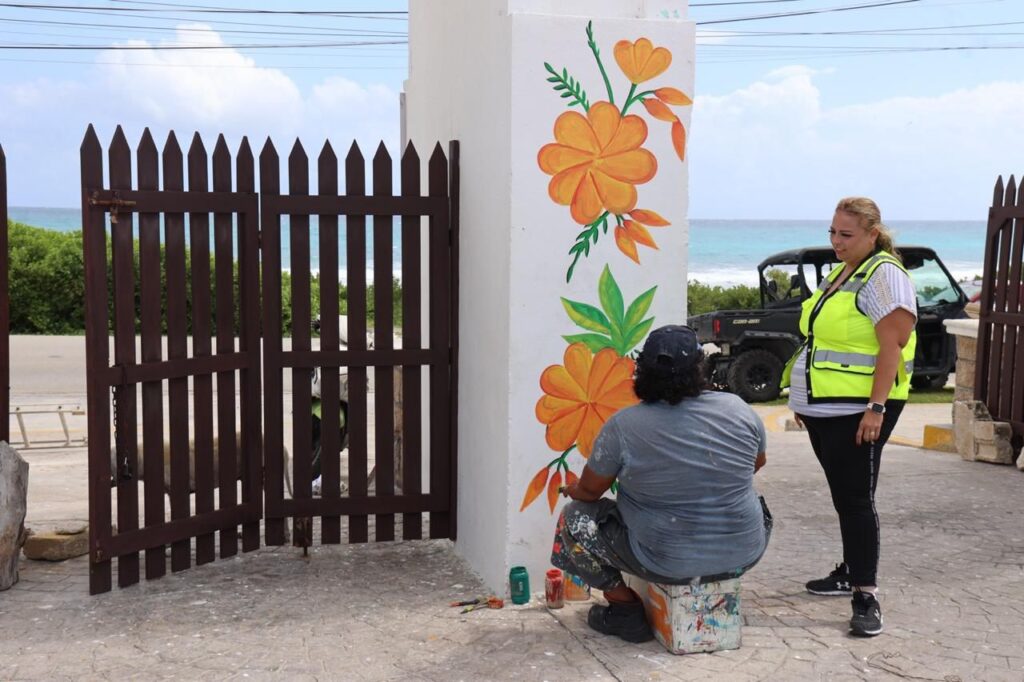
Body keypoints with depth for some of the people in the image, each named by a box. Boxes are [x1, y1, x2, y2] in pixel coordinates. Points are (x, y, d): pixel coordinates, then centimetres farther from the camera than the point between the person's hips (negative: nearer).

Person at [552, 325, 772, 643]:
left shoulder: (623, 426, -15)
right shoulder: (738, 409, -5)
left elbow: (589, 491, -3)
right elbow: (758, 463, 14)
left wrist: (573, 490, 20)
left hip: (668, 565, -4)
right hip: (743, 556, 4)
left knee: (574, 518, 12)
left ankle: (626, 607, 11)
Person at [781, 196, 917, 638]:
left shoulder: (883, 276, -12)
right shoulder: (839, 274, 16)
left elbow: (892, 345, -19)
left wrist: (876, 407, -24)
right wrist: (805, 398, 20)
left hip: (857, 410, -9)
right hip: (823, 407, 9)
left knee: (855, 498, -9)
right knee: (843, 495, 17)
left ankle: (865, 595, -5)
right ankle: (852, 571, 29)